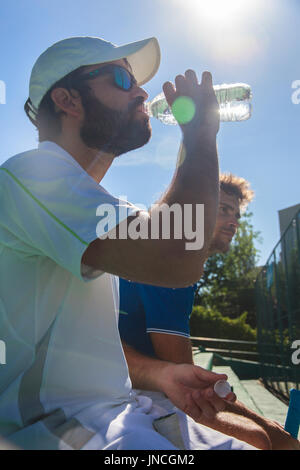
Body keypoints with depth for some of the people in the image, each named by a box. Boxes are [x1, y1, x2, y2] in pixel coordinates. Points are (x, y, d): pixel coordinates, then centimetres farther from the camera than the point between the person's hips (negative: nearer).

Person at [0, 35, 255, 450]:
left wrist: (160, 373, 2)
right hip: (54, 419, -8)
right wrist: (201, 133, -12)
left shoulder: (97, 211, 17)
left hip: (119, 410, 9)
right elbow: (176, 257, -28)